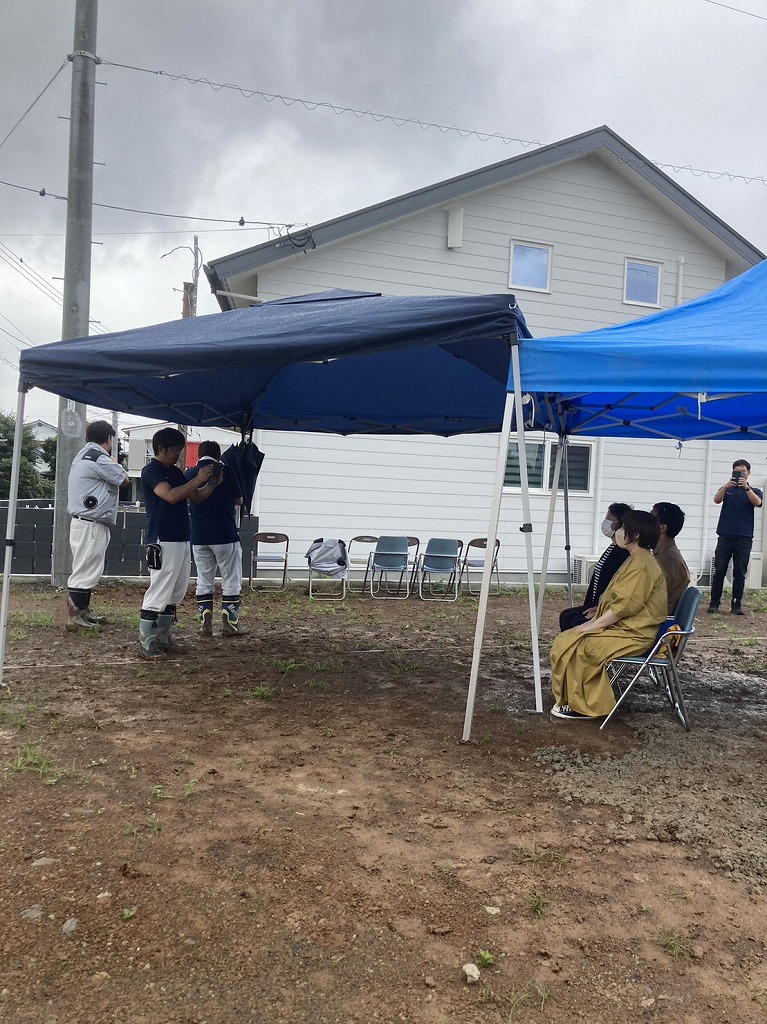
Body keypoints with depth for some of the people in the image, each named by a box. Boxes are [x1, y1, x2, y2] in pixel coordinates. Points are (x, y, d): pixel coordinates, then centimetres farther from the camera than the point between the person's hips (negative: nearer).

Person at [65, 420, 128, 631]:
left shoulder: (84, 455, 14)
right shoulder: (99, 459, -17)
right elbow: (123, 478, -6)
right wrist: (114, 463, 10)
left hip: (86, 523, 11)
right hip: (91, 525, -11)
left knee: (88, 571, 17)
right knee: (84, 571, -6)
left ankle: (84, 613, 26)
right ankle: (74, 619, -3)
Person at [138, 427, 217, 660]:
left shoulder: (175, 471, 17)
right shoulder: (151, 471, -8)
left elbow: (196, 497, 21)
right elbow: (171, 496, -23)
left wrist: (212, 484, 4)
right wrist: (197, 479, -17)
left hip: (182, 540, 9)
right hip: (163, 542, -9)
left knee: (176, 593, 12)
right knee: (158, 593, -8)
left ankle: (163, 638, 20)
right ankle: (146, 643, -2)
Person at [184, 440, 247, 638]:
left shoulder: (189, 474, 3)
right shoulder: (225, 471, -6)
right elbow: (239, 500, 3)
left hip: (199, 538, 3)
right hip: (226, 536, -3)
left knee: (204, 581, 10)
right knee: (231, 581, 6)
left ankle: (205, 625, 9)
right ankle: (230, 624, 6)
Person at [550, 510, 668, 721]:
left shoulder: (641, 565, -18)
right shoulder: (636, 560, 15)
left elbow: (624, 606, -23)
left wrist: (592, 626, -17)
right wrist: (594, 621, 9)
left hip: (632, 634, -10)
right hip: (621, 626, 10)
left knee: (575, 646, -18)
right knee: (565, 640, 4)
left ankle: (582, 706, -6)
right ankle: (575, 701, 9)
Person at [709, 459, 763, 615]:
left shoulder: (754, 491, 11)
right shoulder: (727, 489, 12)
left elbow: (757, 503, -11)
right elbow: (716, 500, -9)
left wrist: (746, 487, -26)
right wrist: (726, 486, -26)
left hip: (744, 538, 0)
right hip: (725, 536, 0)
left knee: (740, 573, 1)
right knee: (719, 571, -3)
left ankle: (736, 605, 7)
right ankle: (714, 603, 0)